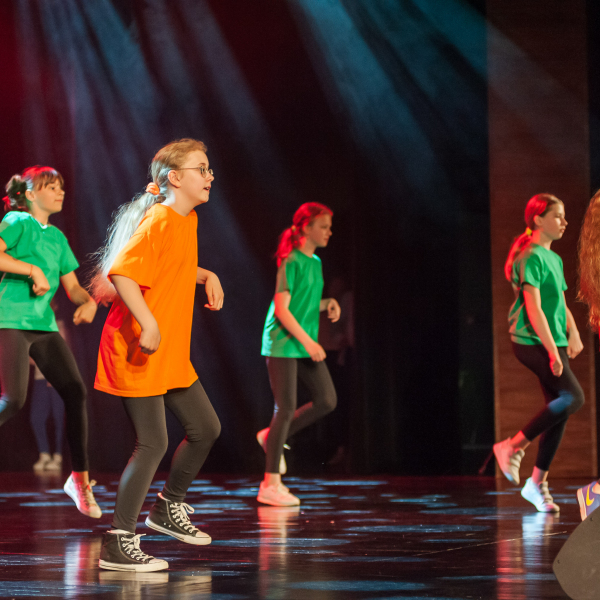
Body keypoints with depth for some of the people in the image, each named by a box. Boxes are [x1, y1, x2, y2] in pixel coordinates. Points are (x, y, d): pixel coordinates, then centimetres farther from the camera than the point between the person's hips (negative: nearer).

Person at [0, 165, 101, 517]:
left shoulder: (57, 237, 19)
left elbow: (72, 286, 18)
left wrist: (89, 301, -2)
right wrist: (32, 270, -20)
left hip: (44, 325, 7)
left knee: (76, 393, -2)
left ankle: (81, 480, 6)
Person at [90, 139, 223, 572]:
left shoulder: (188, 220, 12)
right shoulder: (157, 222, -18)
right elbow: (120, 273, -28)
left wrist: (206, 276, 12)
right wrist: (148, 323, -36)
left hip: (173, 353, 10)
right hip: (139, 352, -10)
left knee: (206, 429, 13)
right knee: (153, 442, -9)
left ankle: (169, 507, 33)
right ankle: (120, 544, -2)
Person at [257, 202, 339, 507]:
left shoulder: (315, 262, 12)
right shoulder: (291, 262, -14)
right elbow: (281, 309, -18)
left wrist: (327, 303, 3)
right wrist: (308, 342, -21)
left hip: (306, 344, 8)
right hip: (283, 344, -8)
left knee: (327, 401, 2)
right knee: (286, 408, -7)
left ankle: (273, 437, 19)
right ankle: (270, 485, 0)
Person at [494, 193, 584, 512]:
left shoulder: (554, 258, 17)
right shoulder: (531, 257, -12)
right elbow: (533, 308, -17)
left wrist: (573, 334, 9)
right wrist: (552, 349, -20)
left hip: (551, 343, 9)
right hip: (532, 341, -9)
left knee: (559, 408, 5)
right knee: (573, 396, -17)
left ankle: (538, 482, 12)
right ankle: (513, 446, -8)